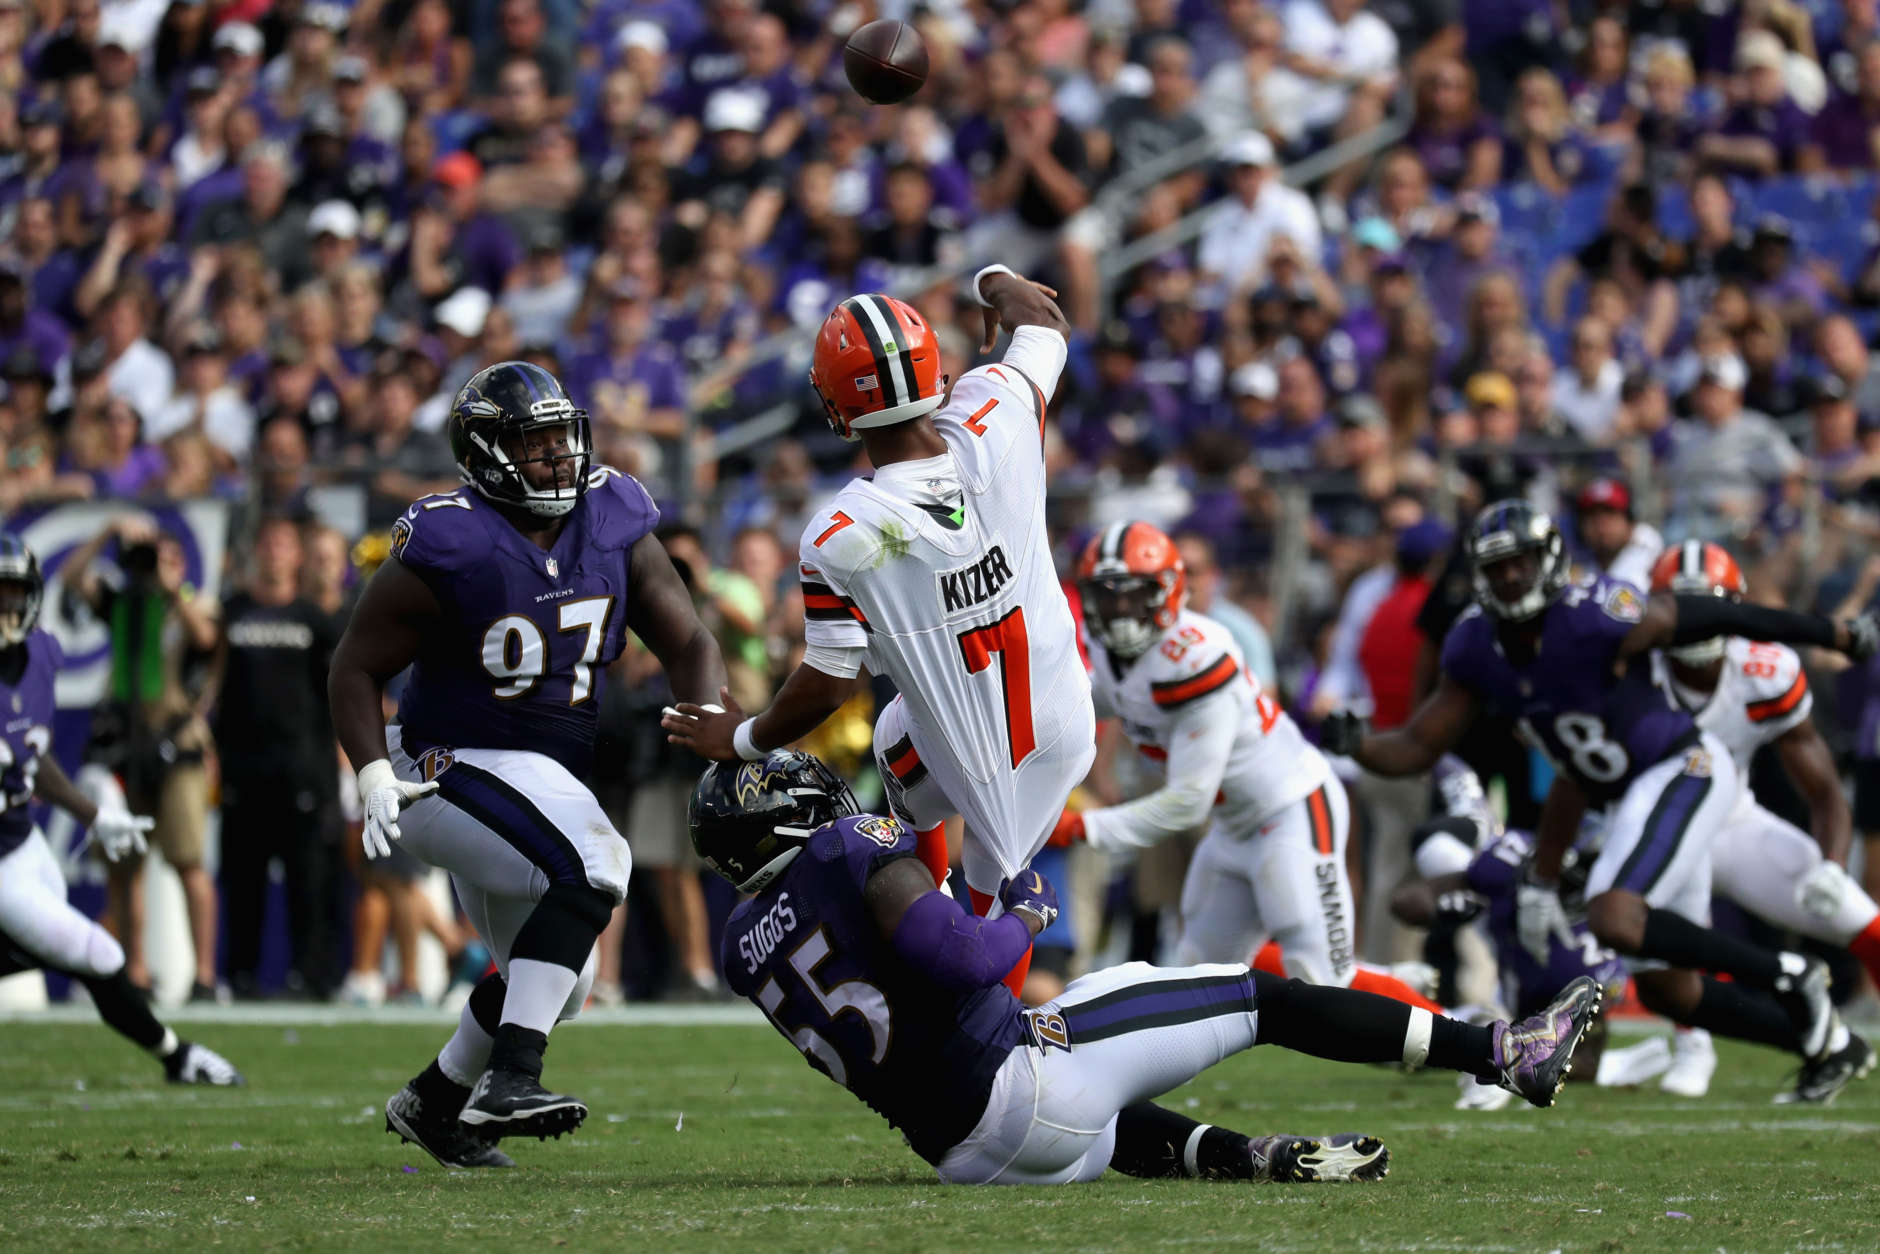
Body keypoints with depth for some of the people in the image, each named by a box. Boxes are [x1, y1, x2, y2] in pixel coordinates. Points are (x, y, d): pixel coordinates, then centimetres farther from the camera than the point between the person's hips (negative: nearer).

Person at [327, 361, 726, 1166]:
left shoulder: (613, 526, -1)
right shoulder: (447, 550, -17)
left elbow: (687, 645, 2)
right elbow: (355, 670, -9)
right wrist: (375, 778, -23)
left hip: (546, 778, 8)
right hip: (454, 769, -8)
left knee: (551, 978, 19)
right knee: (592, 866, -32)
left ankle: (434, 1101, 40)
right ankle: (508, 1079, -36)